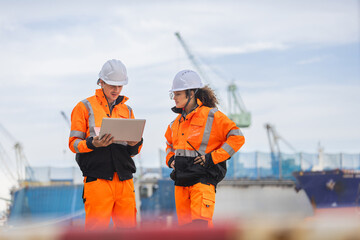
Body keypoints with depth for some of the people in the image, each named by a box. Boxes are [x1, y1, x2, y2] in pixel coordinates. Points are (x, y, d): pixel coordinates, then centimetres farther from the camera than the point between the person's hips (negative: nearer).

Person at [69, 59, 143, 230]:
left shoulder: (126, 110, 20)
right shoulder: (85, 107, 6)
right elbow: (74, 143, 1)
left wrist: (135, 144, -3)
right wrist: (93, 144, -18)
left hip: (124, 180, 5)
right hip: (97, 179, -4)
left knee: (128, 227, 1)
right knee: (96, 228, -10)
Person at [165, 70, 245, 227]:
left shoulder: (211, 116, -6)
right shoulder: (177, 122, 16)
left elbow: (237, 137, -9)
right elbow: (170, 143, 36)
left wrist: (213, 158, -13)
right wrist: (170, 159, 14)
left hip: (203, 180, -7)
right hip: (181, 181, 7)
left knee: (200, 224, -18)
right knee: (185, 225, 8)